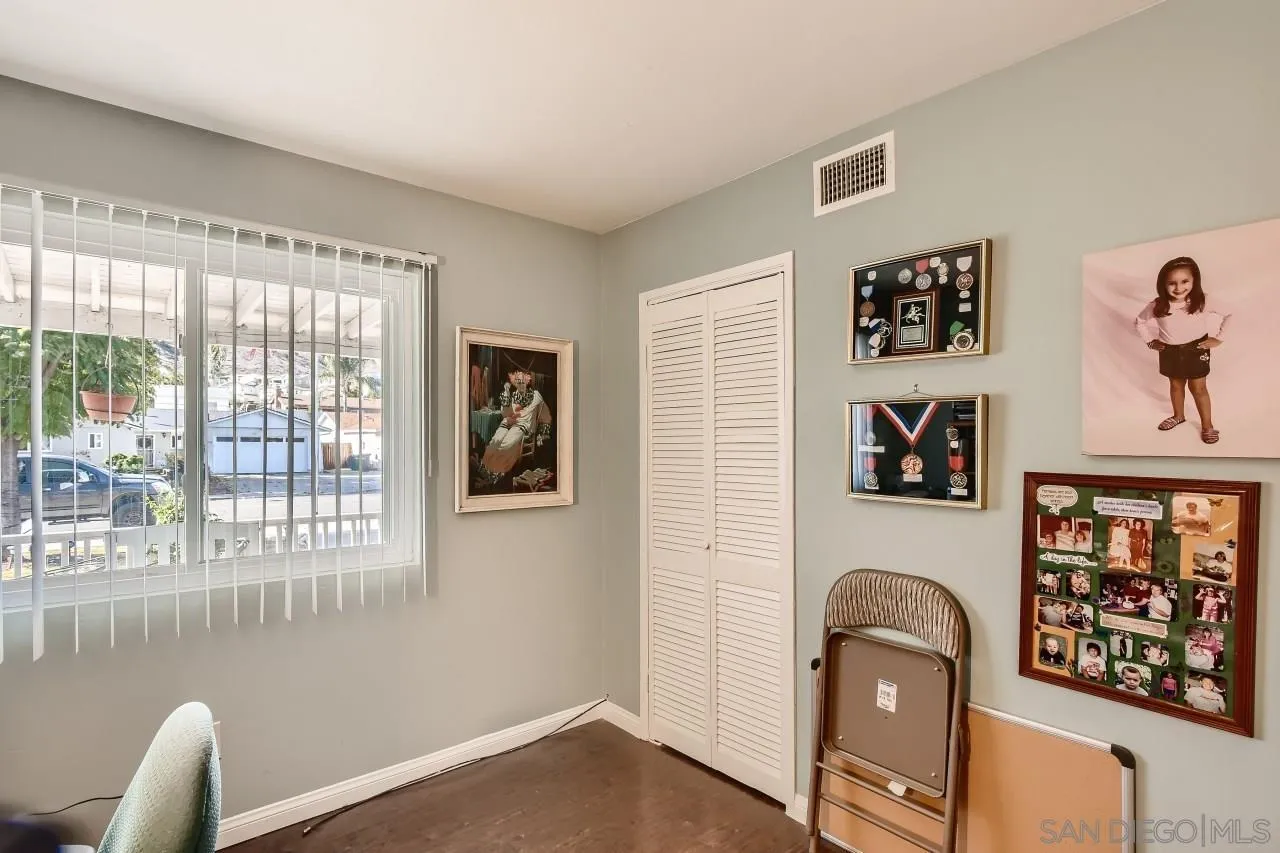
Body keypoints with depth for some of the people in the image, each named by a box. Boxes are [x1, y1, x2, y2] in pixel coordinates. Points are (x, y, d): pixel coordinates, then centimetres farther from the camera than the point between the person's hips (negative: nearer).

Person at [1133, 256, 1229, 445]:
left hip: (1196, 350, -2)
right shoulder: (1156, 306, -16)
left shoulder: (1203, 302, -19)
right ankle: (1178, 416, 42)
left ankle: (1207, 425, 22)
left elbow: (1229, 315, -7)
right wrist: (1150, 341, 1)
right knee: (1176, 385, 20)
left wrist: (1218, 338, -7)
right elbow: (1139, 321, 2)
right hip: (1170, 352, 2)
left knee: (1199, 389, 7)